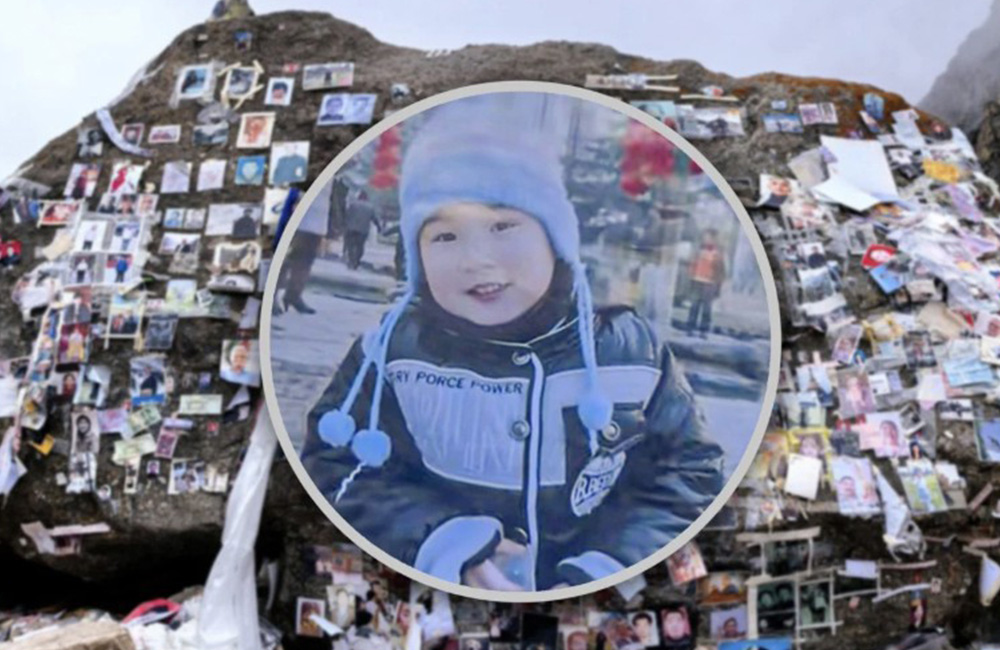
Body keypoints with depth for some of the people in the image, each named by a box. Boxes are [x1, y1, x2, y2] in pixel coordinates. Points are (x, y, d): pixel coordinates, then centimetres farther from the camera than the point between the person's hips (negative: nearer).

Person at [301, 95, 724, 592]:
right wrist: (446, 548, -14)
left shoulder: (627, 348, -4)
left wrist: (611, 566, -10)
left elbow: (688, 470, 3)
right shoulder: (395, 348, -6)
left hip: (588, 581, 1)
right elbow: (336, 466, -3)